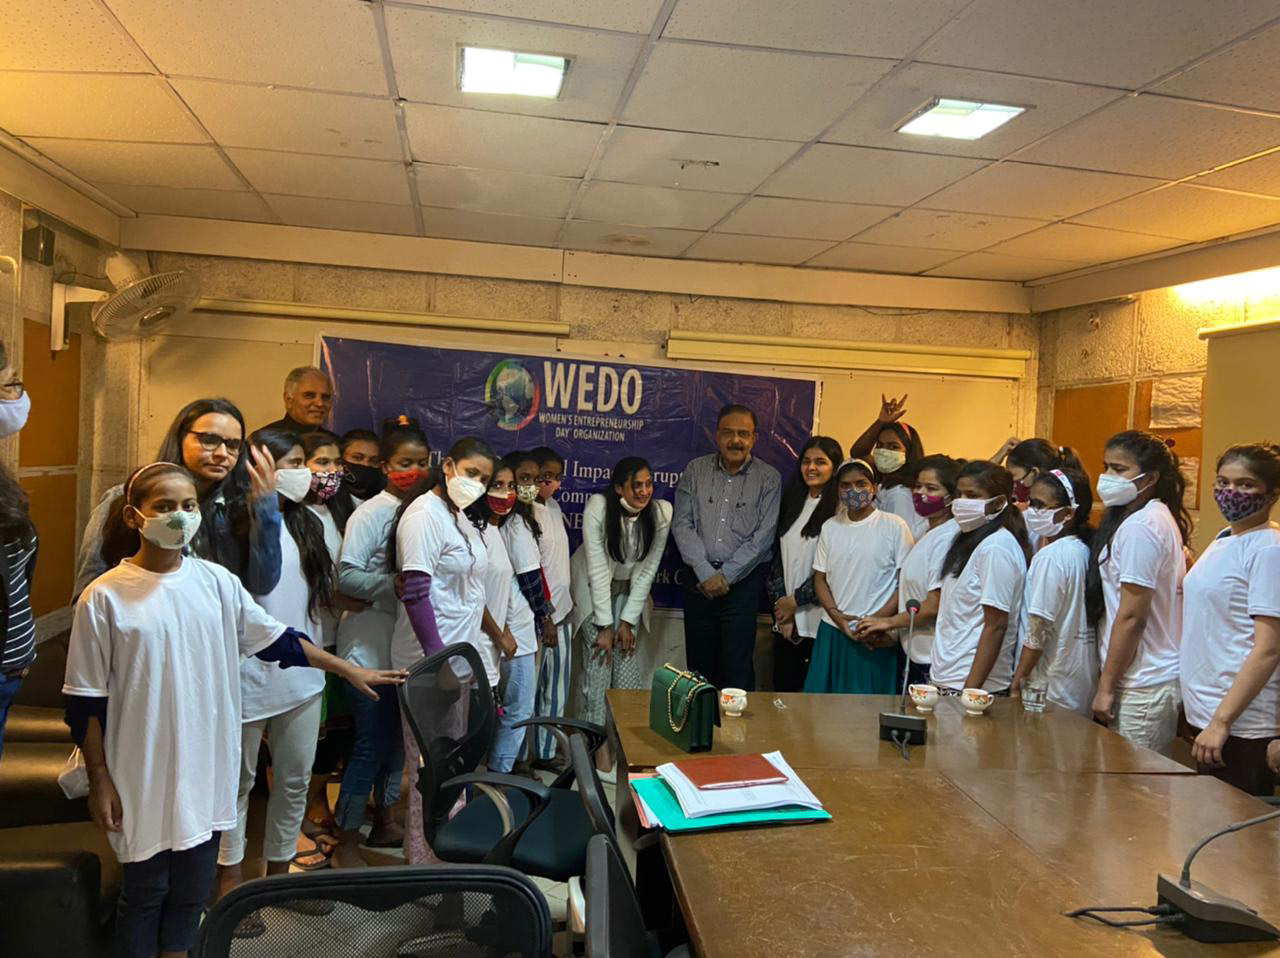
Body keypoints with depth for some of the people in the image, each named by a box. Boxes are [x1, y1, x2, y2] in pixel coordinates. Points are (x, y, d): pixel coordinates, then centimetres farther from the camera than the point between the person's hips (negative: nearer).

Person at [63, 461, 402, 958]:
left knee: (193, 886, 17)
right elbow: (86, 702, -6)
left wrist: (349, 670, 8)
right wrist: (99, 780, -6)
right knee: (144, 889, 11)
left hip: (206, 770, 4)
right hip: (142, 778, -3)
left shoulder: (216, 581, -1)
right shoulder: (105, 596, -11)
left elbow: (276, 640, 7)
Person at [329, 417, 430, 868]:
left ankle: (384, 822, 33)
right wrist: (393, 582, -27)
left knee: (398, 737, 15)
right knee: (371, 742, -2)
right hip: (372, 645, -6)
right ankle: (346, 842, 14)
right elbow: (347, 576, -16)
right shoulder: (370, 513, -11)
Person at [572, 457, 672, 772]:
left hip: (630, 590, 2)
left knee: (628, 661, -5)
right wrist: (604, 625, -21)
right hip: (594, 589, -2)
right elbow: (598, 569, -24)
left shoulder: (662, 512, -20)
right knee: (598, 661, -9)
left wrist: (627, 621, -12)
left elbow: (648, 569, -13)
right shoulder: (598, 507, -27)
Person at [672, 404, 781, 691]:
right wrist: (706, 572, -11)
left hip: (743, 581, -2)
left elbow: (763, 536, -5)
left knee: (737, 667, -1)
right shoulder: (695, 470, 6)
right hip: (699, 580, 2)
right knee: (699, 662, 8)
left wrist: (725, 576, -10)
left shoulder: (768, 478, 1)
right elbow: (682, 524, 0)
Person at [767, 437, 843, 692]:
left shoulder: (839, 510, -7)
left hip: (818, 617, -5)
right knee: (782, 687, 8)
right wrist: (780, 602, 2)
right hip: (785, 616, 5)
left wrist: (796, 600, -6)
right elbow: (778, 556, 11)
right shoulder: (792, 503, 14)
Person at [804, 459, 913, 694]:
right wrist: (835, 614, -6)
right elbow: (820, 577, 10)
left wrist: (878, 619, -13)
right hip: (833, 631, 4)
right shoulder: (830, 527, 9)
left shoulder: (894, 525, -3)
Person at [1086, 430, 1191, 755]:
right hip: (1157, 677, 9)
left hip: (1143, 686, -9)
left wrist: (1106, 686, -12)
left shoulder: (1139, 527, -16)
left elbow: (1132, 616, -18)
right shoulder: (1160, 518, 13)